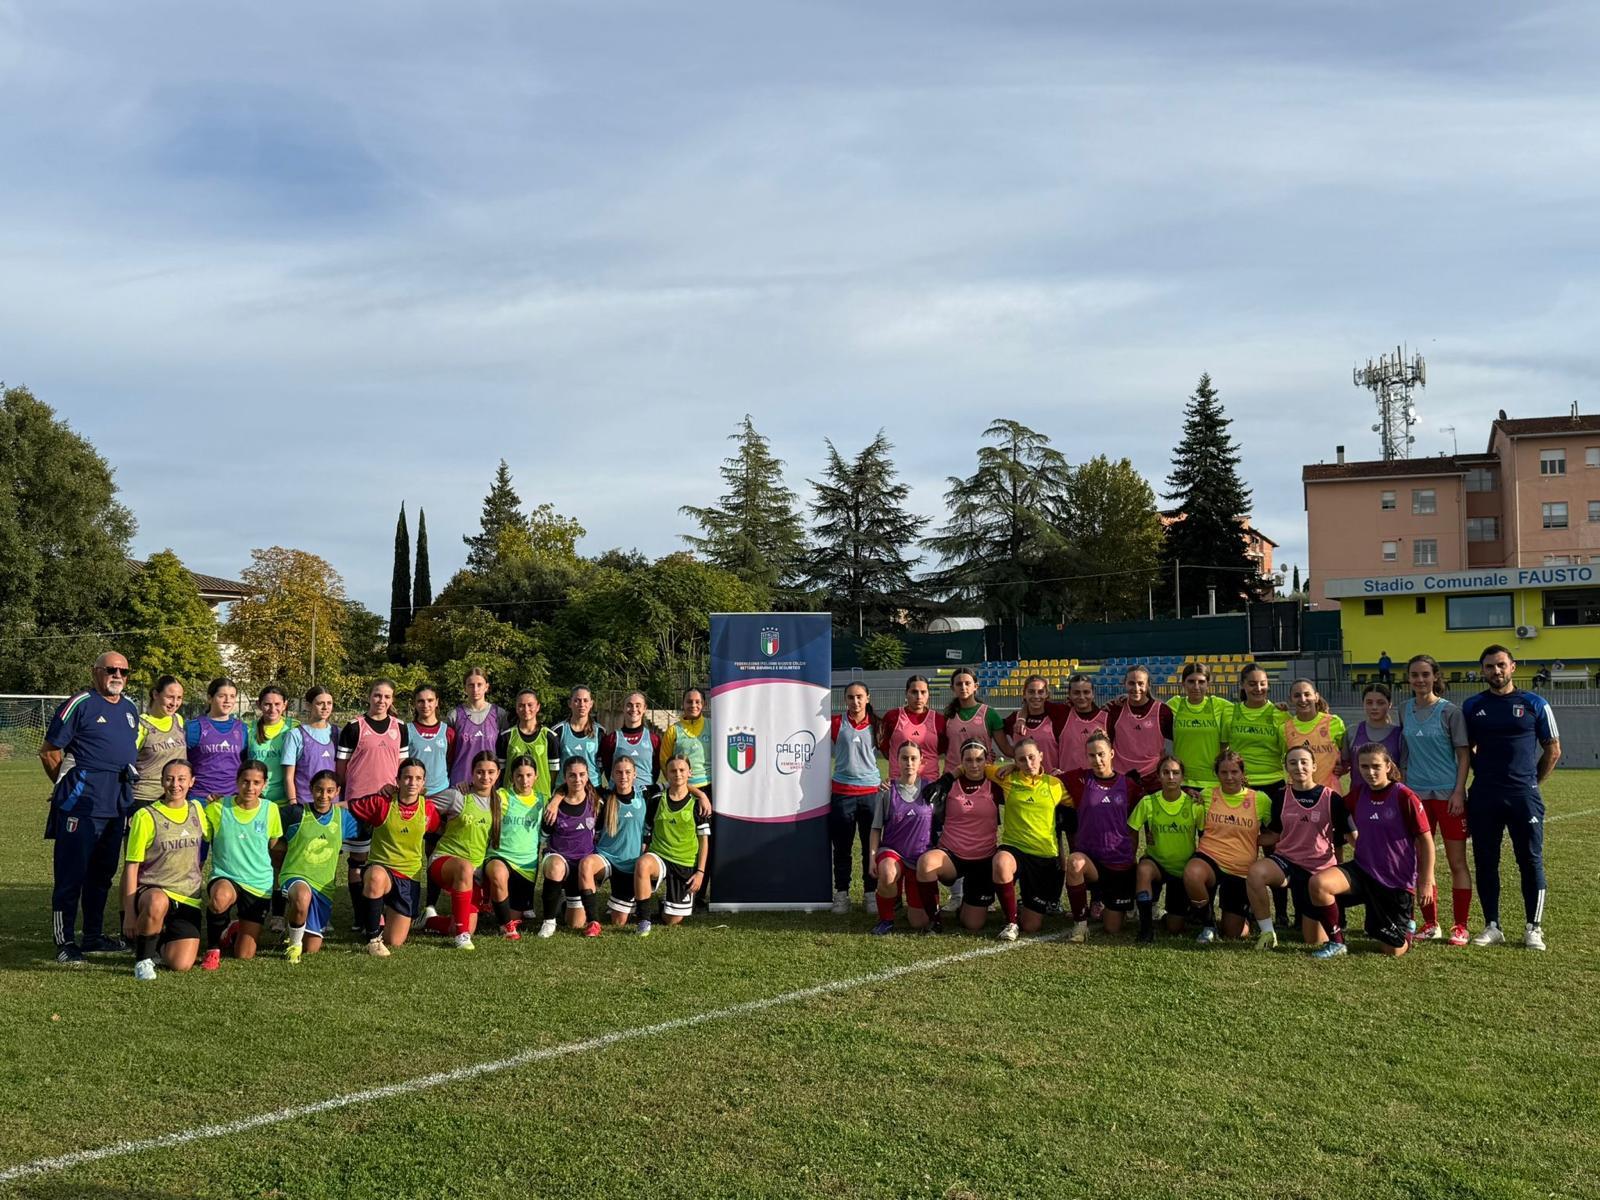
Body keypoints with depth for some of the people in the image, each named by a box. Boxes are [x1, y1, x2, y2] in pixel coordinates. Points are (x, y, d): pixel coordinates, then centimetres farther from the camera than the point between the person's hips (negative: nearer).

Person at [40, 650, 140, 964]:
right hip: (81, 802, -7)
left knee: (103, 873, 14)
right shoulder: (79, 704, -7)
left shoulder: (130, 708, 14)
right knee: (72, 872, -3)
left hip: (118, 804, 7)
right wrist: (66, 786, 5)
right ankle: (65, 943, 3)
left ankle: (93, 937, 24)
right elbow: (49, 751, -4)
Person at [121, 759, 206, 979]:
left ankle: (160, 942, 23)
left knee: (181, 965, -12)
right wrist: (129, 913, -11)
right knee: (157, 903, -42)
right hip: (152, 891, -4)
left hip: (188, 899, 4)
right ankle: (143, 958, -16)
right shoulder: (146, 816, -7)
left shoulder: (197, 809, 7)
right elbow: (132, 866, -7)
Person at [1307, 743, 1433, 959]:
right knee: (1318, 882, -27)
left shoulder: (1404, 797, -13)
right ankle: (1336, 942, -7)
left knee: (1394, 951, 0)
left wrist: (1426, 881, -8)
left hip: (1396, 881, -3)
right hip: (1363, 870, 4)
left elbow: (1426, 840, -8)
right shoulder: (1358, 793, 1)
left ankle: (1406, 927, 37)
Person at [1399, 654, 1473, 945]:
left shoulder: (1449, 711, -6)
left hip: (1448, 793, -4)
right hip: (1416, 793, 4)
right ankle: (1430, 924, 18)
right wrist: (1403, 786, 10)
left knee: (1457, 862, 1)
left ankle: (1460, 926, 9)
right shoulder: (1405, 710, 7)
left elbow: (1464, 754, -5)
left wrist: (1459, 792, -13)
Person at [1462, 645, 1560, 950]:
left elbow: (1553, 750, 8)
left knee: (1531, 861, 2)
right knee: (1485, 862, 5)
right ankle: (1492, 926, 14)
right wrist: (1484, 775, 6)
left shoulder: (1534, 704, 3)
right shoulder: (1472, 706, 6)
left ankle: (1534, 928, 12)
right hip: (1483, 798, 2)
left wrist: (1532, 782, 6)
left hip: (1524, 796, -1)